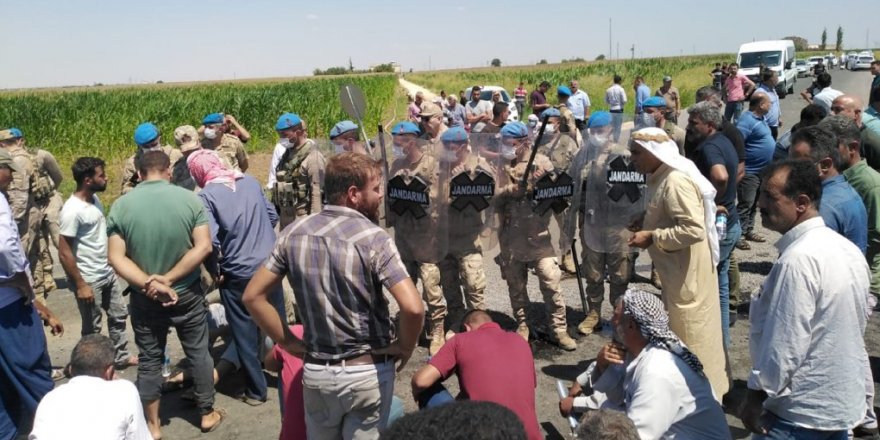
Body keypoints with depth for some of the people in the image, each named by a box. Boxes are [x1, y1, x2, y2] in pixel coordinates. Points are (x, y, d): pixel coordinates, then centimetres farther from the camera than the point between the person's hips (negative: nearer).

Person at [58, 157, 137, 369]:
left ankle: (121, 357, 35)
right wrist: (80, 285, -19)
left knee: (119, 315, 19)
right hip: (90, 280, -8)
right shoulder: (73, 210, -23)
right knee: (92, 328, 8)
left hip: (108, 273, 8)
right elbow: (64, 253, -21)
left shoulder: (94, 198, 2)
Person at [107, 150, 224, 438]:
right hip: (187, 294, -1)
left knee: (149, 361, 14)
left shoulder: (121, 206, -8)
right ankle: (207, 414, 29)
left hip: (144, 299, 1)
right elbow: (203, 247, -16)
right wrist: (168, 279, -15)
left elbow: (116, 257, -12)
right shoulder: (190, 199, -10)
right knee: (198, 353, 16)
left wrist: (149, 284, -15)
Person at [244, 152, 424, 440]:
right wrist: (405, 346, -9)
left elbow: (253, 296, 0)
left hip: (315, 371, 4)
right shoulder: (373, 238, -18)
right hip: (367, 372, -4)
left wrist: (289, 343, 4)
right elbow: (413, 307, -28)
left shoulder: (294, 233, -3)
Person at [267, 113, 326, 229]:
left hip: (302, 217, -9)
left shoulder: (312, 156, -14)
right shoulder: (286, 153, 12)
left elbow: (317, 193, -18)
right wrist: (276, 210, 16)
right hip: (284, 216, 9)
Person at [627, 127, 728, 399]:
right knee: (677, 333, 20)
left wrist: (651, 237, -22)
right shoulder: (660, 178, 8)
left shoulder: (676, 181, -22)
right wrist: (644, 226, 6)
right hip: (676, 272, 10)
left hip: (688, 274, -10)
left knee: (691, 336, 2)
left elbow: (694, 229, -30)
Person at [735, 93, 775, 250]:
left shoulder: (761, 118, 11)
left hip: (762, 170, 10)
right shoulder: (747, 121, -20)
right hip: (749, 171, -10)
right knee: (745, 204, -5)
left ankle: (748, 231, 28)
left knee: (753, 203, 18)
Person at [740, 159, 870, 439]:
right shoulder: (849, 249, 3)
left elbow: (786, 343, -25)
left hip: (801, 413, -9)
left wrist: (756, 395, -12)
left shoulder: (798, 260, -26)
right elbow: (861, 319, 13)